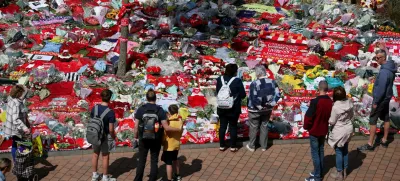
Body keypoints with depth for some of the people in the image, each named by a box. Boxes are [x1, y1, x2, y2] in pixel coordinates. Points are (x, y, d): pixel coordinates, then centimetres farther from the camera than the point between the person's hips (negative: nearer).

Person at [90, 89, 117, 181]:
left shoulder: (94, 108, -8)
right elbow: (111, 129, -19)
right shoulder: (110, 112, -23)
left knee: (95, 154, 19)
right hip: (105, 137, -5)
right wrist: (113, 137, -1)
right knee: (105, 157, 9)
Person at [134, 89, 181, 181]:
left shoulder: (140, 109, -7)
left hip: (143, 139, 0)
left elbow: (136, 126, -6)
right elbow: (166, 127, -13)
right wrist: (179, 129, 0)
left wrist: (136, 136, 11)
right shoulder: (160, 110, -9)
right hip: (156, 140, 0)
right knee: (154, 161, 9)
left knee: (141, 161, 10)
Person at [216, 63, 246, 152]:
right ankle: (233, 146, 15)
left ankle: (222, 146, 19)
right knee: (233, 127, 9)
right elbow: (243, 95, -10)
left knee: (222, 126, 12)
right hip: (234, 108, -3)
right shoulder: (237, 81, -17)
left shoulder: (220, 79, -3)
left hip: (222, 108, 3)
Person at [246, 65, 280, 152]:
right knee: (264, 126, 16)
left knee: (254, 127, 11)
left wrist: (258, 106, -9)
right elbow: (278, 95, -5)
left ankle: (251, 146, 23)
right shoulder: (272, 82, -8)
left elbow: (252, 99, -23)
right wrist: (271, 103, -2)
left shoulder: (254, 84, -23)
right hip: (267, 109, 4)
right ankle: (264, 146, 25)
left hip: (255, 110, -4)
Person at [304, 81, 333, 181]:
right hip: (324, 130, 6)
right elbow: (330, 115, 8)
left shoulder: (315, 102, -24)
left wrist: (306, 127, -2)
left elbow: (308, 116, -19)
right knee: (321, 151, 19)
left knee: (315, 153, 1)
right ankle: (319, 172, 29)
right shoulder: (330, 102, -4)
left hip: (314, 131, -6)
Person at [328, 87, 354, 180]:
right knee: (345, 150, 20)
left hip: (339, 132, -6)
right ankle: (344, 171, 34)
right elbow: (352, 115, 5)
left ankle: (339, 174, 21)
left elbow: (332, 122, -16)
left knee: (339, 152, 9)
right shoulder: (349, 102, -9)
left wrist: (328, 118, 1)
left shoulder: (335, 107, -27)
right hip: (349, 129, 6)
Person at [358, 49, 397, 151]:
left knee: (373, 120, -4)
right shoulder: (390, 68, 4)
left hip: (381, 99, -10)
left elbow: (381, 88, -26)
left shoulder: (384, 71, -26)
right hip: (387, 98, 10)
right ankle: (384, 141, 27)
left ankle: (370, 144, -1)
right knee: (386, 118, 16)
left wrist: (376, 102, -19)